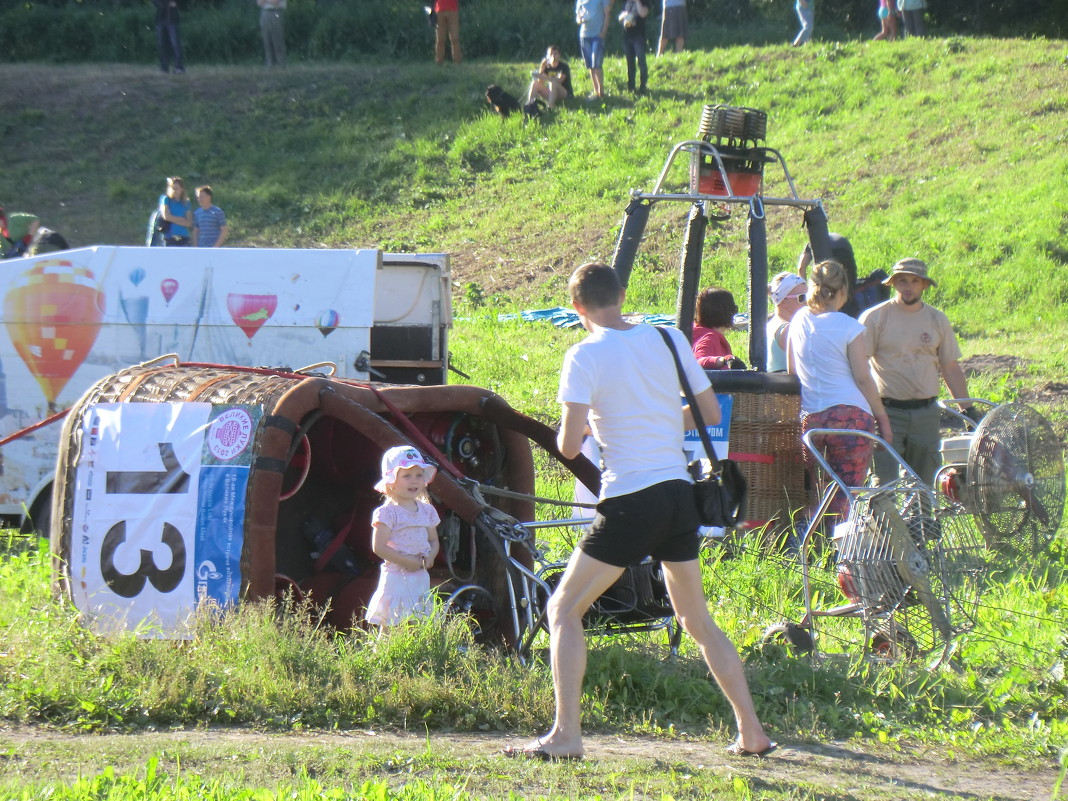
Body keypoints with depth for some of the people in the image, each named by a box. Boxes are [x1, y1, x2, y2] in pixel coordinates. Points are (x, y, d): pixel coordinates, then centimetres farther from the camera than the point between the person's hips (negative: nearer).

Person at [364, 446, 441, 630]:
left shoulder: (427, 511, 11)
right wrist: (406, 561, -17)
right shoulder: (388, 512, -9)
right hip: (396, 578, -6)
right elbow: (379, 547, -13)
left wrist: (429, 557, -4)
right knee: (389, 627, -6)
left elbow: (433, 541, 18)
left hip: (420, 577, 6)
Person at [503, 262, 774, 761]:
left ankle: (566, 735, -5)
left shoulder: (585, 355, -9)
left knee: (564, 610, 5)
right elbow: (711, 412, 13)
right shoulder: (670, 339, 5)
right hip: (679, 495, 5)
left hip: (629, 504, -5)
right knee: (697, 618, 19)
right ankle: (752, 732, 16)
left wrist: (570, 432, 9)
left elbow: (569, 446, -13)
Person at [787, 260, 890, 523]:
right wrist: (882, 417, 3)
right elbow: (863, 378, -6)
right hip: (850, 415, -5)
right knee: (845, 493, -3)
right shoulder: (848, 326, -7)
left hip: (808, 418, 5)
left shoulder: (798, 321, 7)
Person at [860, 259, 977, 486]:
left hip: (926, 414, 4)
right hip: (887, 413, -4)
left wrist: (968, 409, 11)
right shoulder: (875, 318, -2)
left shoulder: (937, 320, 9)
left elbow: (951, 368, 14)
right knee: (884, 486, -10)